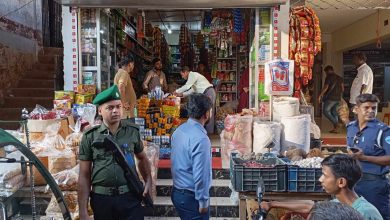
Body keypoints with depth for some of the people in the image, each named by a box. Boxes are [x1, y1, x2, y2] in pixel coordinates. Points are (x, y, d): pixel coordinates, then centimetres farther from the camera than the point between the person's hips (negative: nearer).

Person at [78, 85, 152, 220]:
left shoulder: (133, 132, -1)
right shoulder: (90, 137, -4)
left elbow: (142, 158, 16)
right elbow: (84, 175, -1)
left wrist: (148, 181, 2)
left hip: (130, 197, 0)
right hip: (101, 198, 0)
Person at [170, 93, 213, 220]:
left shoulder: (179, 130, 0)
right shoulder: (200, 138, -26)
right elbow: (200, 174, -25)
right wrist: (203, 201, -15)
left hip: (177, 192, 8)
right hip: (191, 196, -8)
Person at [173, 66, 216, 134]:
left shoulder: (192, 74, -10)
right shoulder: (192, 76, 20)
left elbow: (187, 86, -17)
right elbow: (193, 90, 20)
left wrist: (177, 91, -6)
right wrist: (182, 94, 14)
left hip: (209, 92, -10)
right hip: (206, 93, 10)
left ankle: (209, 131, -2)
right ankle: (207, 129, 15)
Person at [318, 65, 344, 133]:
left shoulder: (329, 77, -6)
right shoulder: (339, 78, 16)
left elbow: (326, 87, -15)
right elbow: (342, 89, 17)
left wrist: (320, 95, -14)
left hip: (330, 98, -8)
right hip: (338, 98, 8)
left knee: (326, 111, -2)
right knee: (334, 112, 10)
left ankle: (335, 124, -14)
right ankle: (335, 128, 5)